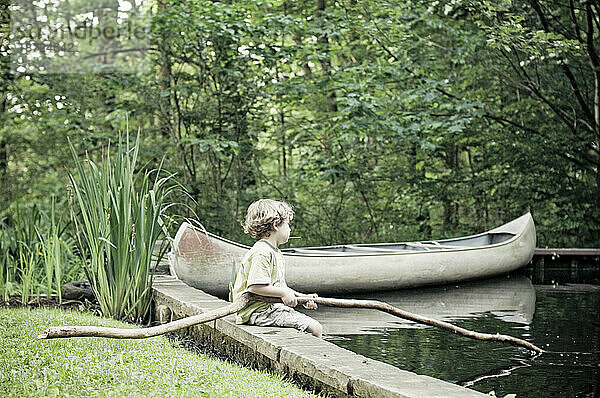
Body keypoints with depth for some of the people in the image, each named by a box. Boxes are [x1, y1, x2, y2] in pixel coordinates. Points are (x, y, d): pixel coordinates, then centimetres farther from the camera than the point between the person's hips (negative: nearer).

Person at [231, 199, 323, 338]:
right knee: (315, 328, -18)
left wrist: (302, 297, 15)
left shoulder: (275, 252, 20)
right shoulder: (262, 252, -16)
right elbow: (255, 286, -24)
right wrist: (283, 293, -17)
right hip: (259, 310, -11)